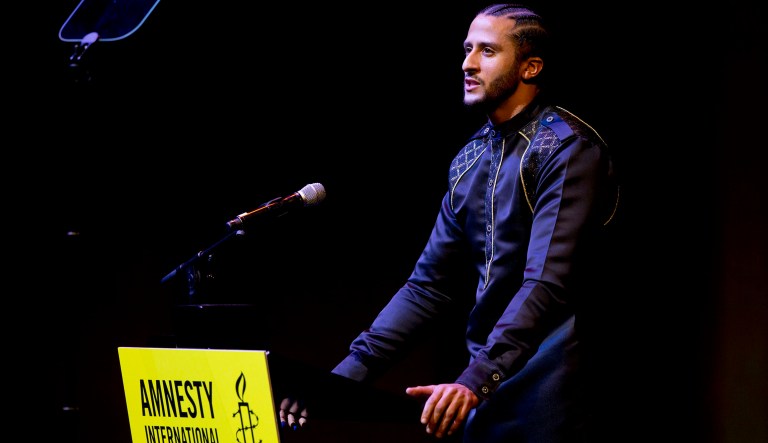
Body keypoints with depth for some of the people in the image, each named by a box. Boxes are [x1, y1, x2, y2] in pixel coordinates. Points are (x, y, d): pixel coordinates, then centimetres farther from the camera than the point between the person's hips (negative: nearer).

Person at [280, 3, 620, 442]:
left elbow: (547, 285, -21)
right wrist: (349, 373, 3)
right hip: (483, 387, 7)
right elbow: (429, 285, 13)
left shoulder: (567, 150, -11)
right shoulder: (470, 161, 12)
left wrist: (475, 380, -30)